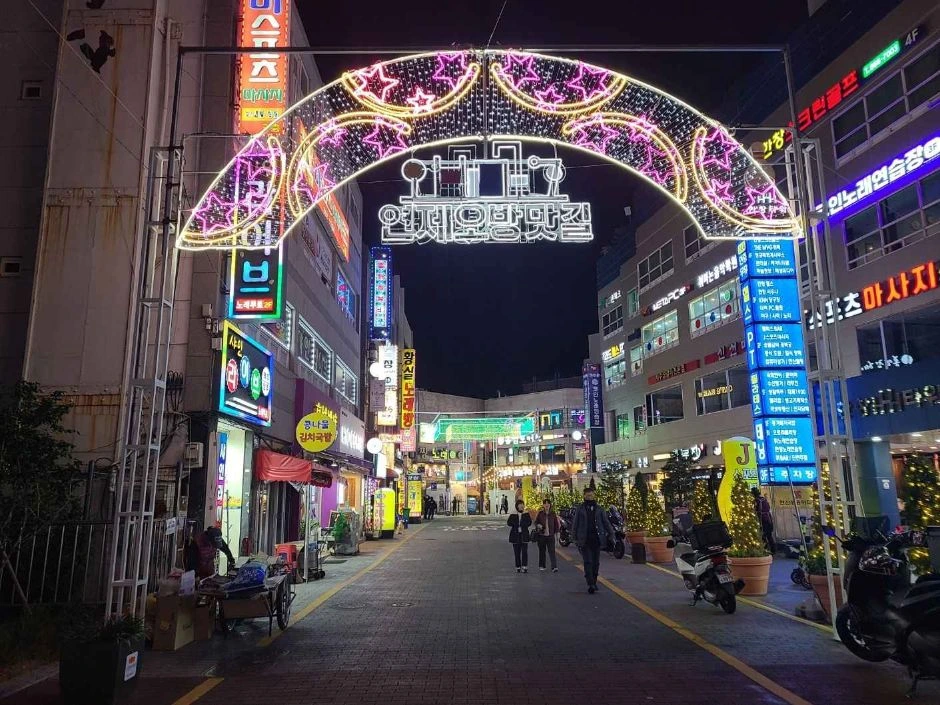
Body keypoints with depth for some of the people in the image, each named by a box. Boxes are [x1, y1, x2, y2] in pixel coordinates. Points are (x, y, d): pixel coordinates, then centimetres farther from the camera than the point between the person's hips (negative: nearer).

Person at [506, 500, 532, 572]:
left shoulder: (526, 514, 7)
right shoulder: (513, 514, 6)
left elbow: (529, 523, -7)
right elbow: (508, 523, -7)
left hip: (524, 535, -1)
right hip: (515, 535, 1)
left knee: (524, 552, -11)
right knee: (517, 552, 4)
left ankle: (524, 567, -12)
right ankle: (518, 567, 13)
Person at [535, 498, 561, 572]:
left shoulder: (553, 514, 3)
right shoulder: (540, 513, 3)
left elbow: (556, 523, 10)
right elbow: (536, 522, 12)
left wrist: (556, 530, 3)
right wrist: (538, 526, -7)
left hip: (550, 535, -1)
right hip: (541, 535, 1)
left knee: (552, 551, -9)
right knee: (542, 551, 10)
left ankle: (554, 567, -13)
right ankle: (541, 566, 22)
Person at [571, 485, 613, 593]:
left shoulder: (599, 509, 9)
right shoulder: (580, 509, 4)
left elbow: (606, 523, 10)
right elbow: (575, 525, 5)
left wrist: (611, 535, 0)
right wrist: (575, 538, 0)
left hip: (597, 539, 2)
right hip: (585, 540, -2)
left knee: (596, 562, 9)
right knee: (588, 562, -10)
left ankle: (594, 582, 21)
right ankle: (590, 584, -13)